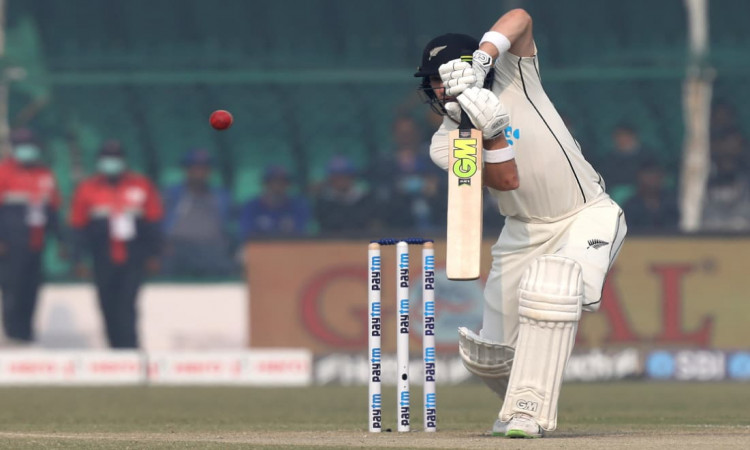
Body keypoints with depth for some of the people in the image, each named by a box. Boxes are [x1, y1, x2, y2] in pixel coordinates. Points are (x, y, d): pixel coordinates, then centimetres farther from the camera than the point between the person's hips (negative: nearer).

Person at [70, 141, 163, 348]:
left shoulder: (142, 186, 4)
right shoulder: (87, 189, 4)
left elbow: (153, 222, 9)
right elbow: (78, 227, 7)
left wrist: (153, 255, 6)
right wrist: (78, 259, 2)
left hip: (133, 261, -2)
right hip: (104, 261, 2)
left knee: (126, 306, -14)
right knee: (109, 308, 5)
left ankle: (129, 348, -16)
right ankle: (117, 348, 16)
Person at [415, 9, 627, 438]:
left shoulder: (514, 76, -7)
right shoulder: (446, 143, -5)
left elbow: (519, 18, -25)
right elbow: (507, 179, -19)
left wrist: (482, 58, -37)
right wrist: (492, 131, -34)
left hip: (588, 214, -4)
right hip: (526, 232, 4)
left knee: (551, 286, -34)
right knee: (488, 355, -1)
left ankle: (529, 411, -29)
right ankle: (522, 401, 34)